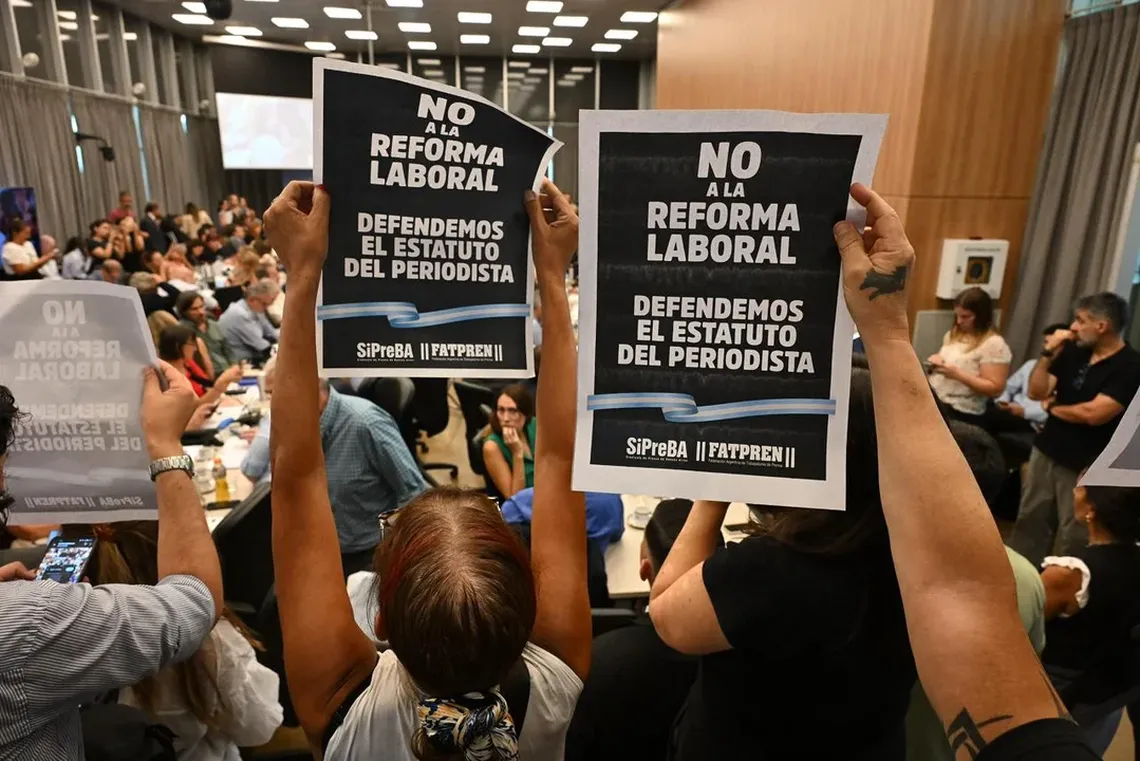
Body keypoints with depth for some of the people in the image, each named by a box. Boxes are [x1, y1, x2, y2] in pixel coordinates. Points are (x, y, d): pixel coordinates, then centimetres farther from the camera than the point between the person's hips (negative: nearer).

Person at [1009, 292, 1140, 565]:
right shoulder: (1074, 351, 4)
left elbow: (1094, 414, -23)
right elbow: (1036, 392, 3)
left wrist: (1052, 407, -6)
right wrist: (1048, 352, -7)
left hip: (1085, 466, -6)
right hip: (1045, 452, 6)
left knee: (1073, 538, 4)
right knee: (1029, 520, 16)